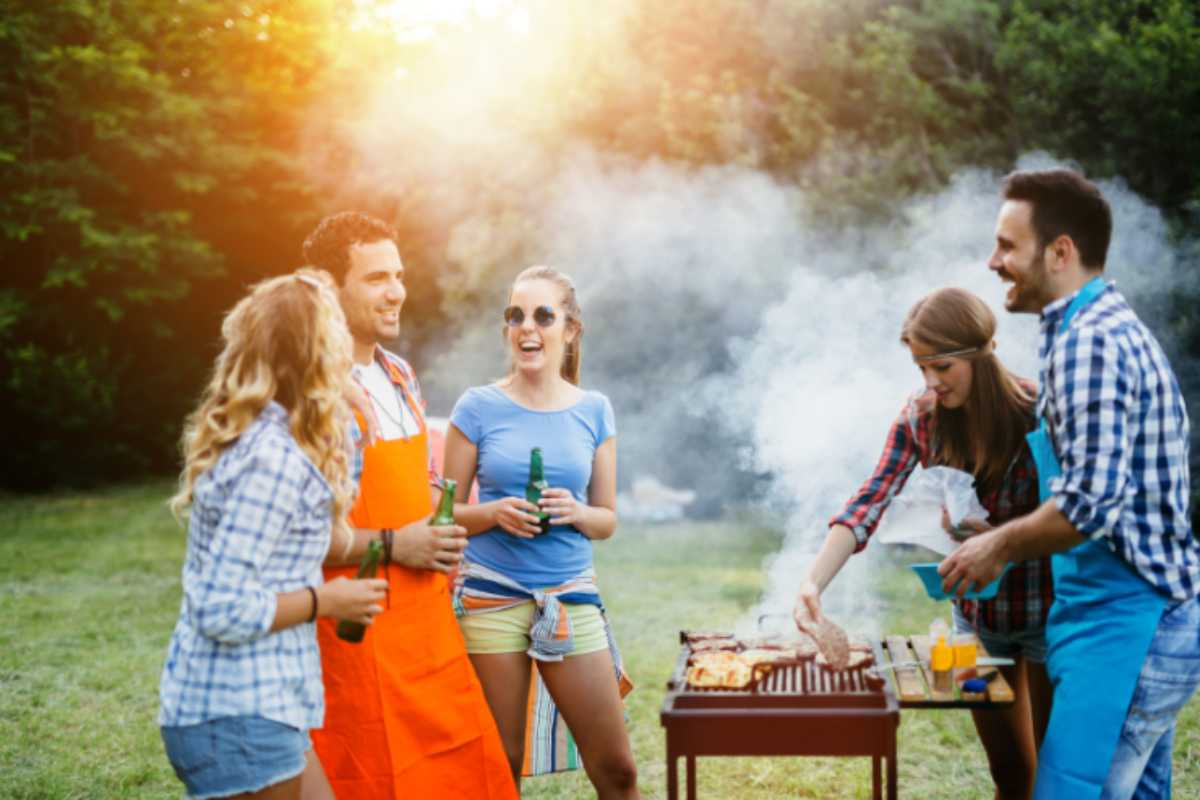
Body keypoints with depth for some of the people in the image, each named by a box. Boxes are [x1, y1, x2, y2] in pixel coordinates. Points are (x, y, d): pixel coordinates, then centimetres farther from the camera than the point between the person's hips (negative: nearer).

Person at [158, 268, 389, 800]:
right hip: (238, 716, -9)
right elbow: (224, 609, -24)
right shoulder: (274, 457, -21)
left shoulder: (249, 436, 8)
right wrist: (324, 601, -11)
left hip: (254, 705, 9)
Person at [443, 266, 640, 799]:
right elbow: (445, 511, 3)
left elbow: (608, 520, 9)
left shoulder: (594, 411, 5)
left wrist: (575, 513, -12)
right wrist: (494, 514, -16)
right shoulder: (478, 407, -1)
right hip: (491, 596, -2)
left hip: (571, 596, 2)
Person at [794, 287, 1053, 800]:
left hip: (1046, 613, -4)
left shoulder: (1036, 413, -20)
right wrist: (814, 581, -30)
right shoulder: (919, 418, -8)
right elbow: (868, 505, -16)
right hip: (975, 611, 4)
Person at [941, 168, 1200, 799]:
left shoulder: (1089, 341, -17)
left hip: (1124, 626, -10)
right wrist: (1007, 537, 16)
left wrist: (1000, 545, -10)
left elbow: (1090, 501, -25)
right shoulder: (1114, 328, 16)